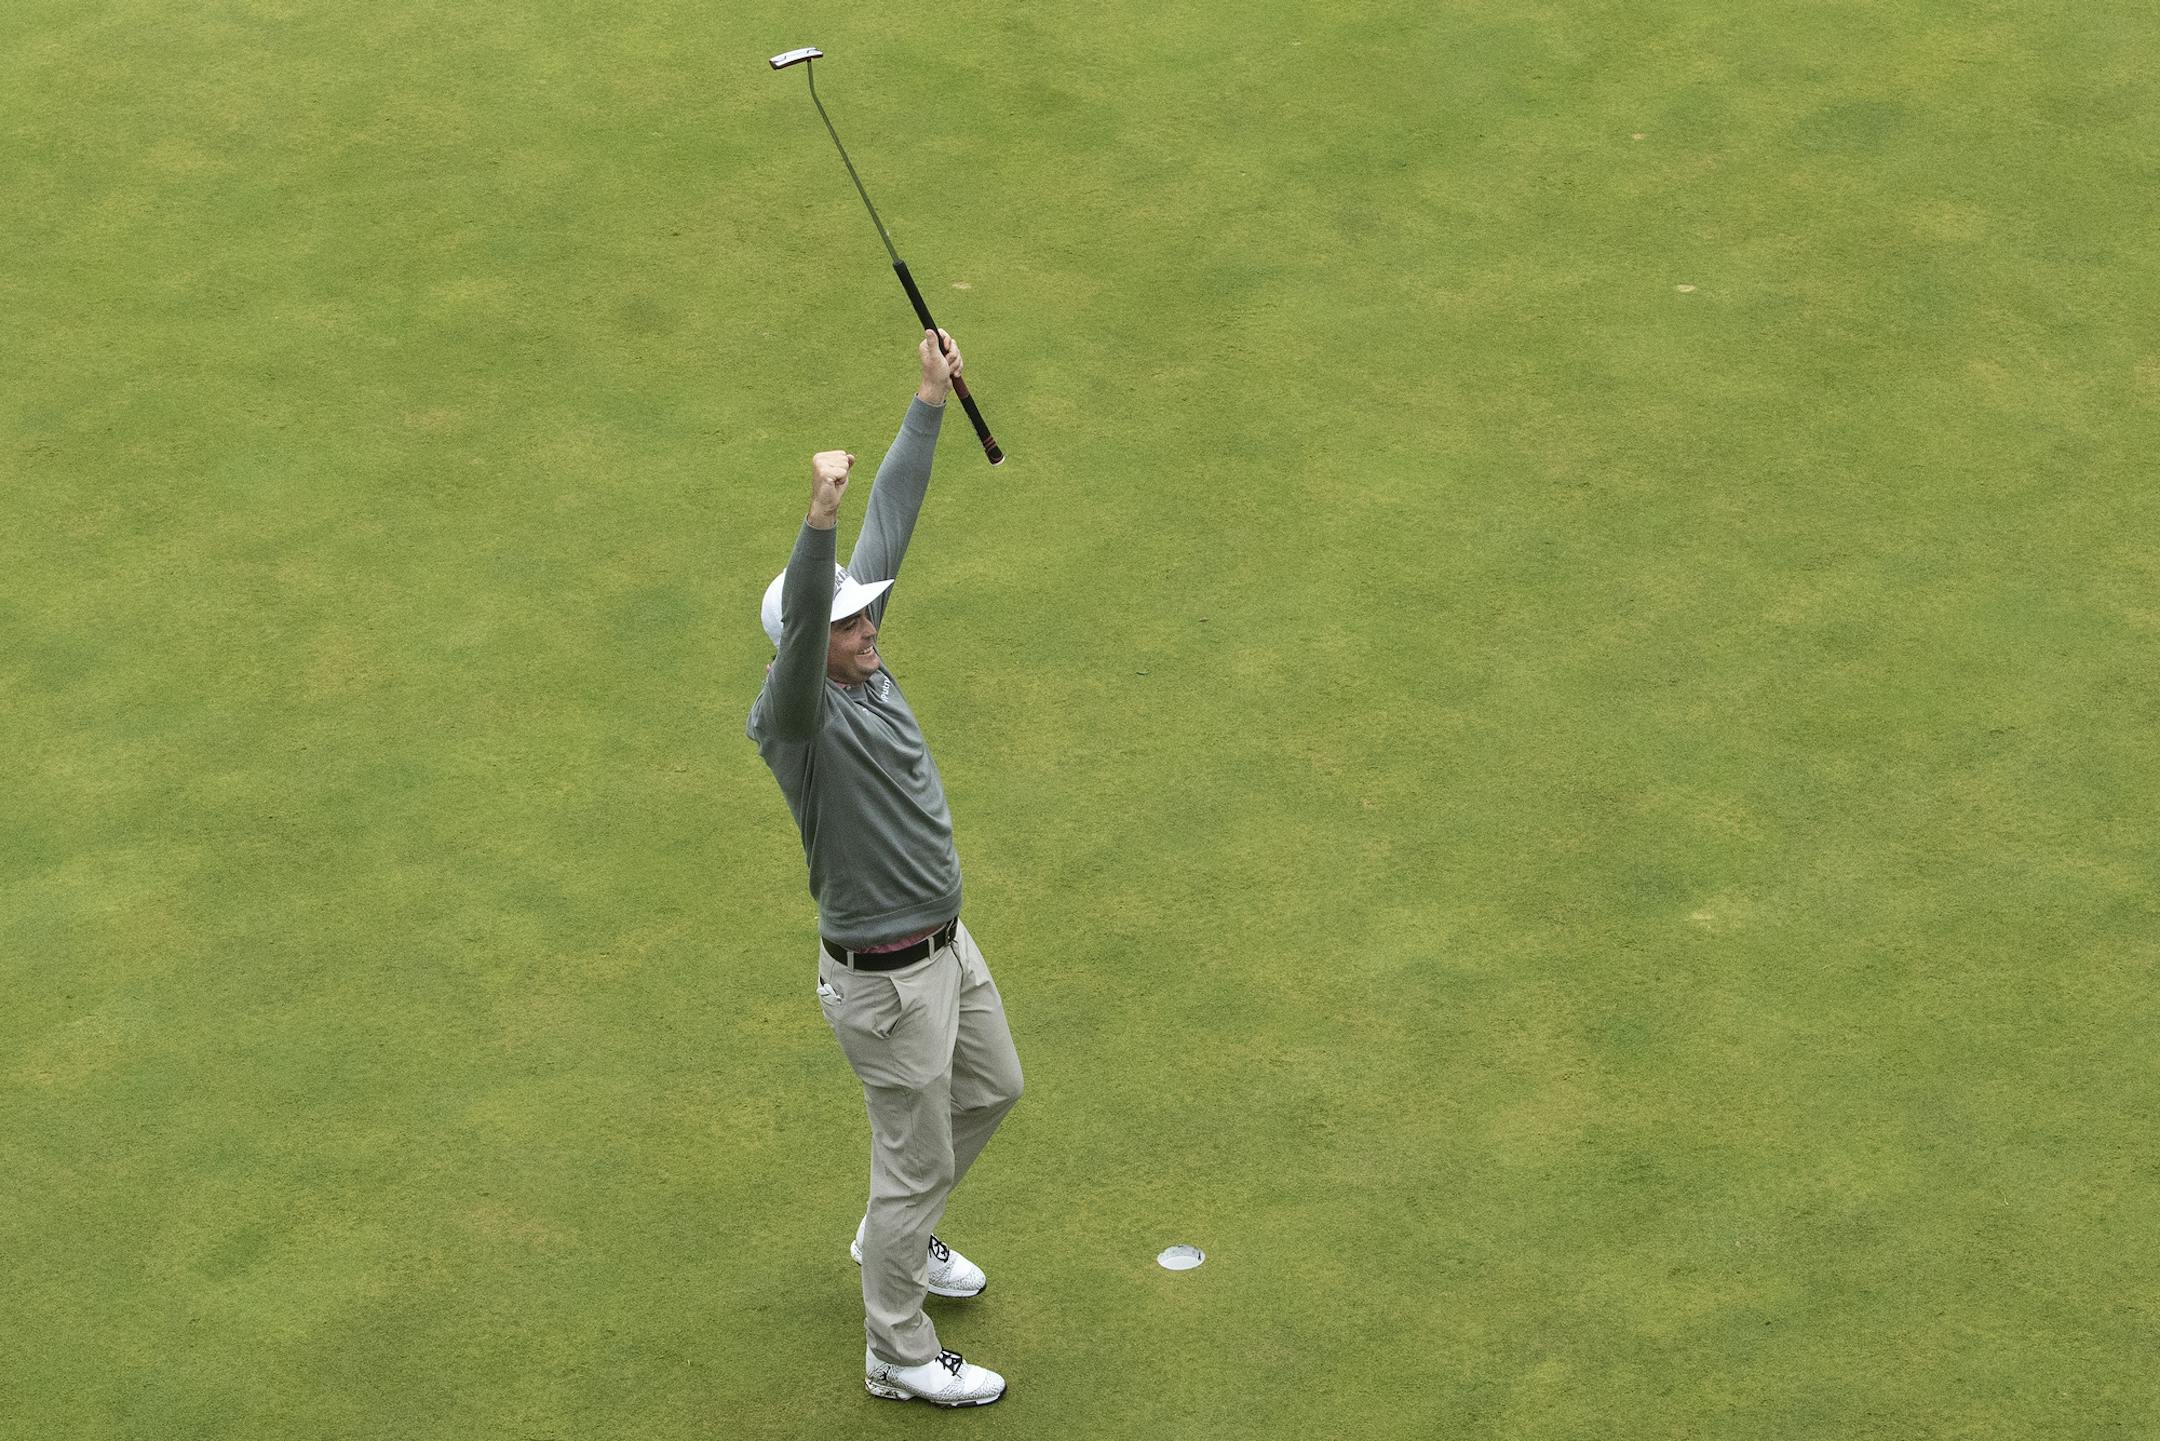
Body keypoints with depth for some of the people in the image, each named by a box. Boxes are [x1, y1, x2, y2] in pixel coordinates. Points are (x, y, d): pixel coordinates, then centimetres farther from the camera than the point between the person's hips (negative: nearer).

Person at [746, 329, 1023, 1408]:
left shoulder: (860, 666, -2)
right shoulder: (795, 716, -25)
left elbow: (888, 526, 2)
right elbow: (798, 621, -46)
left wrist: (929, 405, 3)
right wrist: (816, 519, -62)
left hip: (947, 945, 9)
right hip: (885, 980, -9)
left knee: (990, 1092, 28)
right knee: (917, 1158, 5)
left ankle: (896, 1238, 50)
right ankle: (898, 1355, 23)